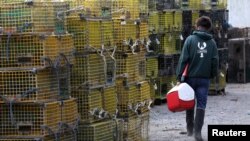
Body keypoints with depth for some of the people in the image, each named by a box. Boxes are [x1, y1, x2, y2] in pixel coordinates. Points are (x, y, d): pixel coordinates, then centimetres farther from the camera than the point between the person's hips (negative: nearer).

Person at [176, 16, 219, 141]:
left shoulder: (190, 39, -4)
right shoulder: (212, 42, 3)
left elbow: (183, 59, -9)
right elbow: (215, 61, 1)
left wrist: (179, 75, -6)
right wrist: (213, 75, 16)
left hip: (190, 77, -1)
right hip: (205, 78, 1)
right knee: (201, 104, 1)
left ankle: (190, 127, 25)